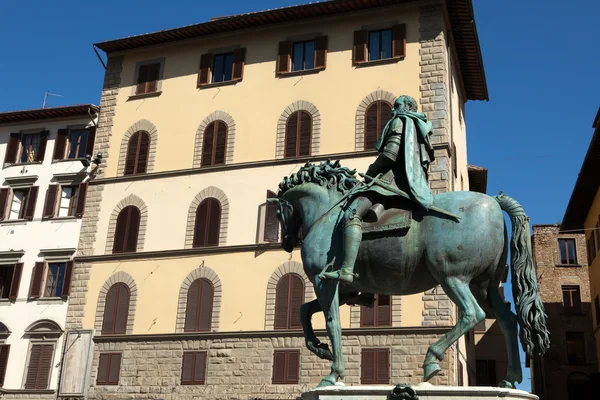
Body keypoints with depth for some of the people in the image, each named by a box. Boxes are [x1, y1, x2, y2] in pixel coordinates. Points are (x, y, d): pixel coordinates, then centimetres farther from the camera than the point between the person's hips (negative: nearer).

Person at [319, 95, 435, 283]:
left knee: (351, 214, -25)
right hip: (414, 185, 11)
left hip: (394, 177, -11)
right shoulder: (419, 128, 32)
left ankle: (346, 270, -43)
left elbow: (391, 154, -12)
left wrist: (371, 170, 1)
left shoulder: (400, 121, 4)